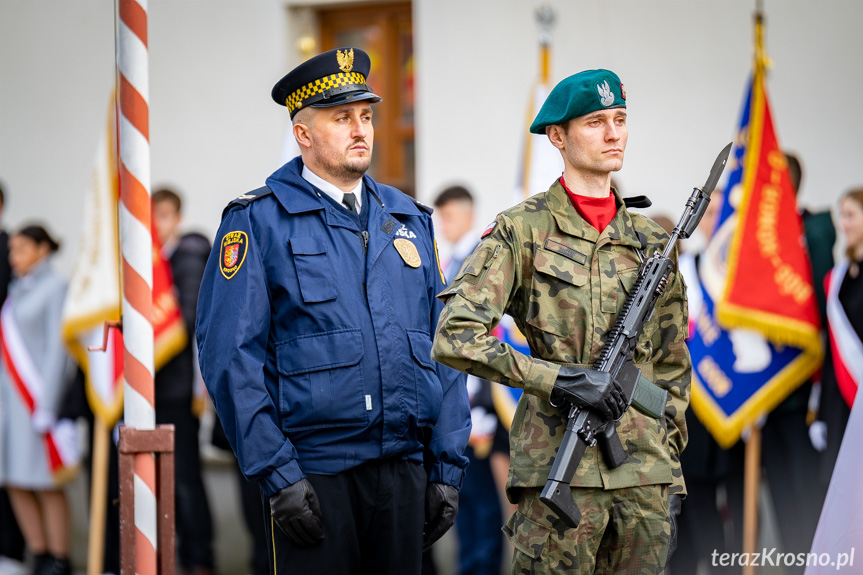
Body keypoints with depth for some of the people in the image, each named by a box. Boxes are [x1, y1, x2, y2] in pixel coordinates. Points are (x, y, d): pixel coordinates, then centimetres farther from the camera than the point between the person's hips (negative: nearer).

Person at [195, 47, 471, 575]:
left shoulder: (409, 219, 15)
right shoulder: (260, 221, -2)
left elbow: (443, 348, 15)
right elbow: (229, 354, -8)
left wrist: (449, 468, 8)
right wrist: (277, 475, -14)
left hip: (404, 466, 5)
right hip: (313, 471, -5)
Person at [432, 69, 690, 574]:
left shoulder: (651, 242, 13)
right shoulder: (522, 232, -2)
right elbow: (455, 338, -13)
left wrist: (670, 466, 12)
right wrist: (559, 379, -18)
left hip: (646, 474, 5)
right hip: (560, 472, -5)